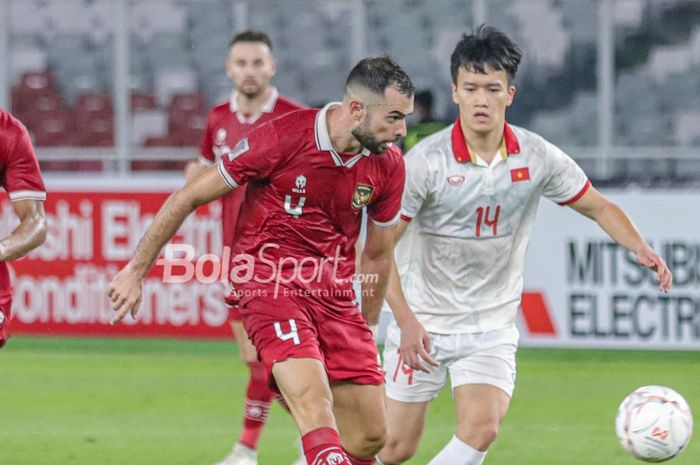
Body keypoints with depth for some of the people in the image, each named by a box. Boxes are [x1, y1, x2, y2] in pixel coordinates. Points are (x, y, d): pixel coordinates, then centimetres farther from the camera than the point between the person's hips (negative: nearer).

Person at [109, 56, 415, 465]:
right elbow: (189, 197, -6)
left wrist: (367, 327, 21)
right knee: (315, 405, -28)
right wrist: (136, 271, -1)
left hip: (336, 293, 6)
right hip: (271, 281, -6)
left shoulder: (388, 163, 0)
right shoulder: (283, 137, -16)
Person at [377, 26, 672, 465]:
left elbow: (598, 207, 7)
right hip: (424, 321, -2)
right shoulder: (425, 161, -16)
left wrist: (641, 248, -11)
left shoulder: (537, 157, -7)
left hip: (492, 326, 2)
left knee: (481, 429, -21)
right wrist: (406, 320, -21)